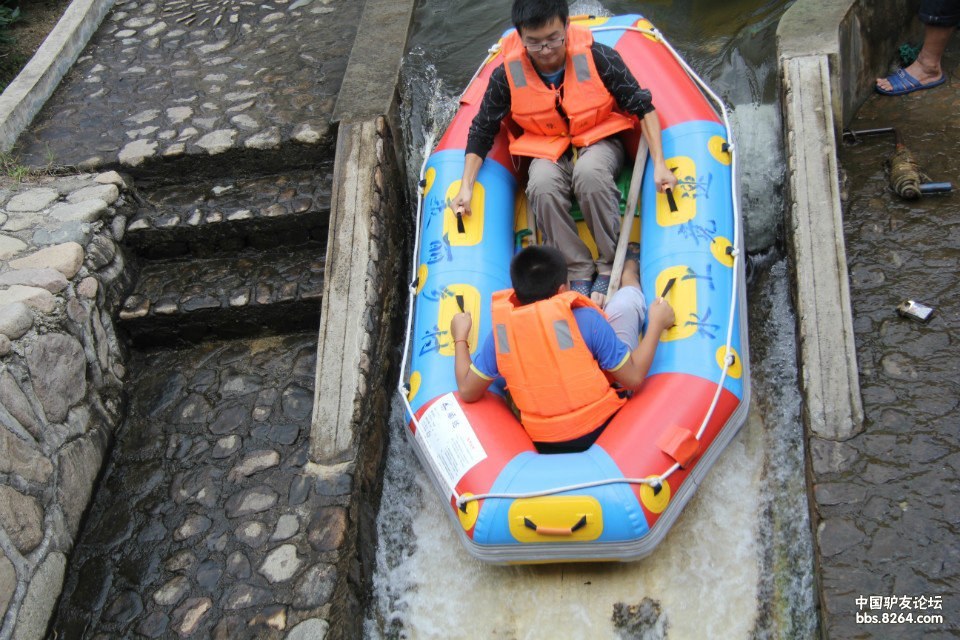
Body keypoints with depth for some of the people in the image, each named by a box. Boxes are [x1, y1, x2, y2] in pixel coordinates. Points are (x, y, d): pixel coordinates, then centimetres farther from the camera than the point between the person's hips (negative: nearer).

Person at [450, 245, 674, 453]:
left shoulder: (502, 328, -11)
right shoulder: (586, 319, -19)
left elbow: (467, 391, -4)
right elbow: (634, 377, -14)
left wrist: (460, 338, 11)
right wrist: (657, 323, -1)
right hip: (602, 429, -3)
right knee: (626, 300, 7)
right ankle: (629, 277, 40)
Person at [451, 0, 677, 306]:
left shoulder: (596, 57, -20)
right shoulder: (507, 75, -15)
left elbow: (642, 105, -11)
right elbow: (482, 131, -2)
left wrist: (659, 164, -19)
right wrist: (466, 187, -10)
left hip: (599, 140, -2)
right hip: (547, 149, 2)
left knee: (589, 173, -37)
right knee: (541, 185, -34)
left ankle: (610, 265, -19)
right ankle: (579, 270, -18)